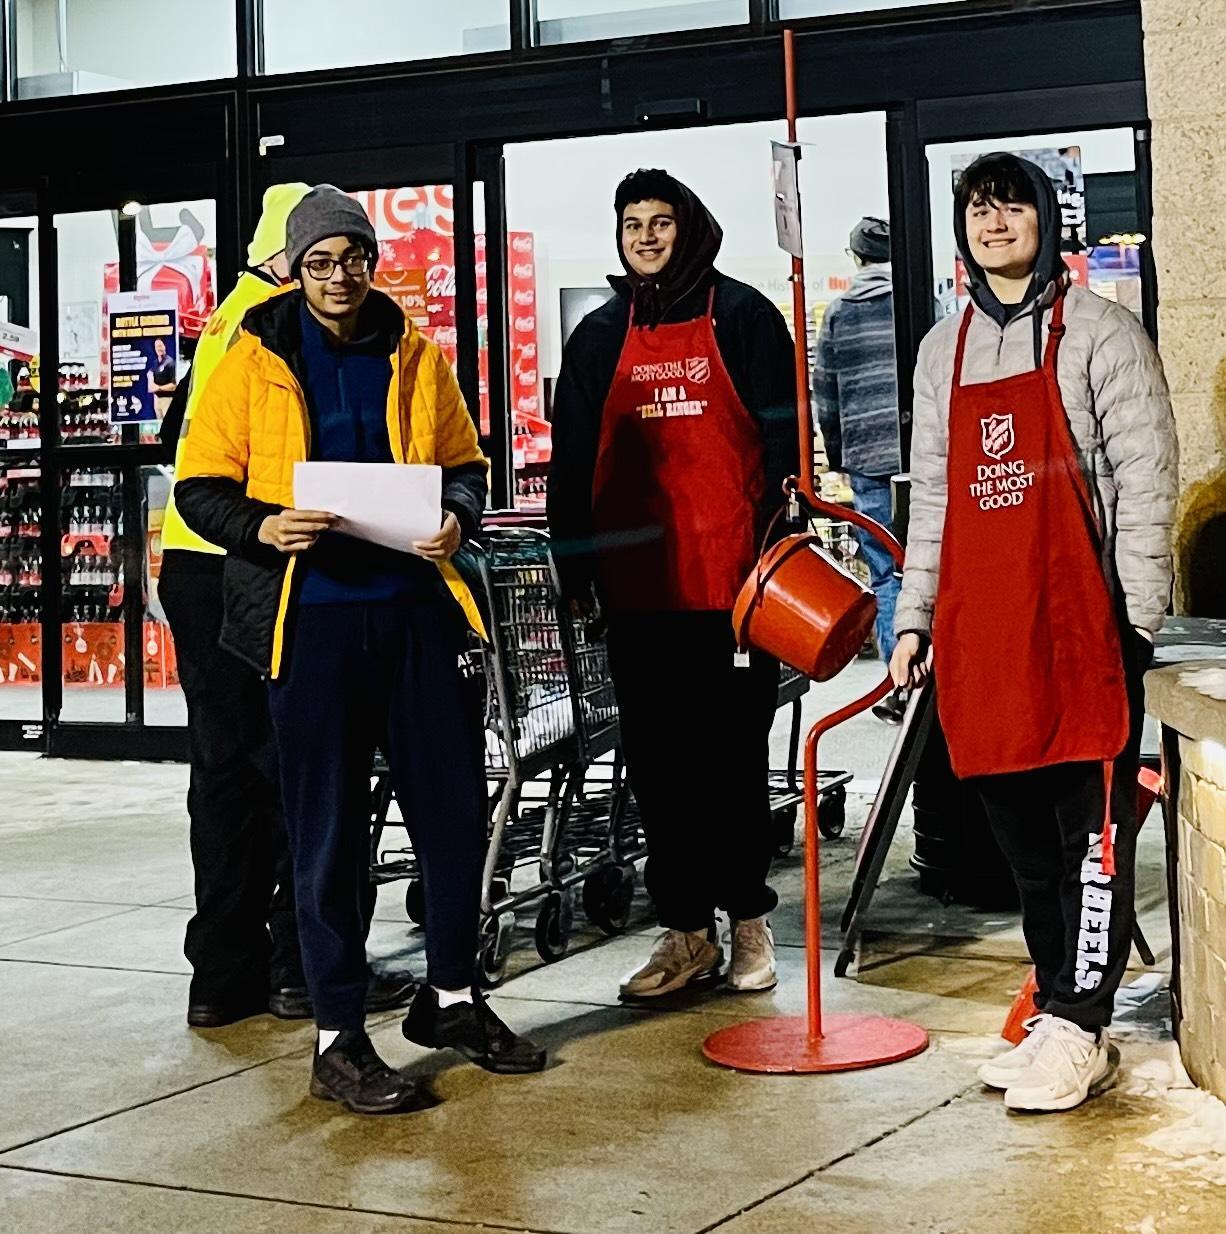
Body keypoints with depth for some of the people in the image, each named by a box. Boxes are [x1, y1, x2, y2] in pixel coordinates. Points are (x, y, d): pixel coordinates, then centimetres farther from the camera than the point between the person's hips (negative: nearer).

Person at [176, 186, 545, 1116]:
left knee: (455, 805, 8)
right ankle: (338, 1038, 12)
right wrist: (261, 528, -18)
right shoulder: (254, 363, 2)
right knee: (328, 829, 2)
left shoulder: (415, 356, 11)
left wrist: (458, 518, -5)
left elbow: (464, 466, 17)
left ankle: (452, 996, 28)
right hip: (311, 618, -3)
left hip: (416, 608, 3)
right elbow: (201, 489, 1)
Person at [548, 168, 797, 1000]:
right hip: (638, 582, 4)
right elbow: (574, 456, 13)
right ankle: (687, 934, 15)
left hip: (733, 576, -3)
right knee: (658, 764, 6)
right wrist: (575, 564, 7)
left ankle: (748, 917, 19)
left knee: (735, 756, 4)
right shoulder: (601, 336, 13)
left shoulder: (741, 316, 3)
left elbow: (784, 434, 0)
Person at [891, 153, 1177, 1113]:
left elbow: (1146, 481, -4)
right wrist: (915, 618, 14)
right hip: (979, 628, 6)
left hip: (1080, 621, -5)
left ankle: (1076, 1031, 3)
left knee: (1092, 834, -3)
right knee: (1022, 837, 9)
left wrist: (1137, 620, -11)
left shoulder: (1100, 332, 0)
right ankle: (1060, 1018, 19)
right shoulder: (944, 349, 17)